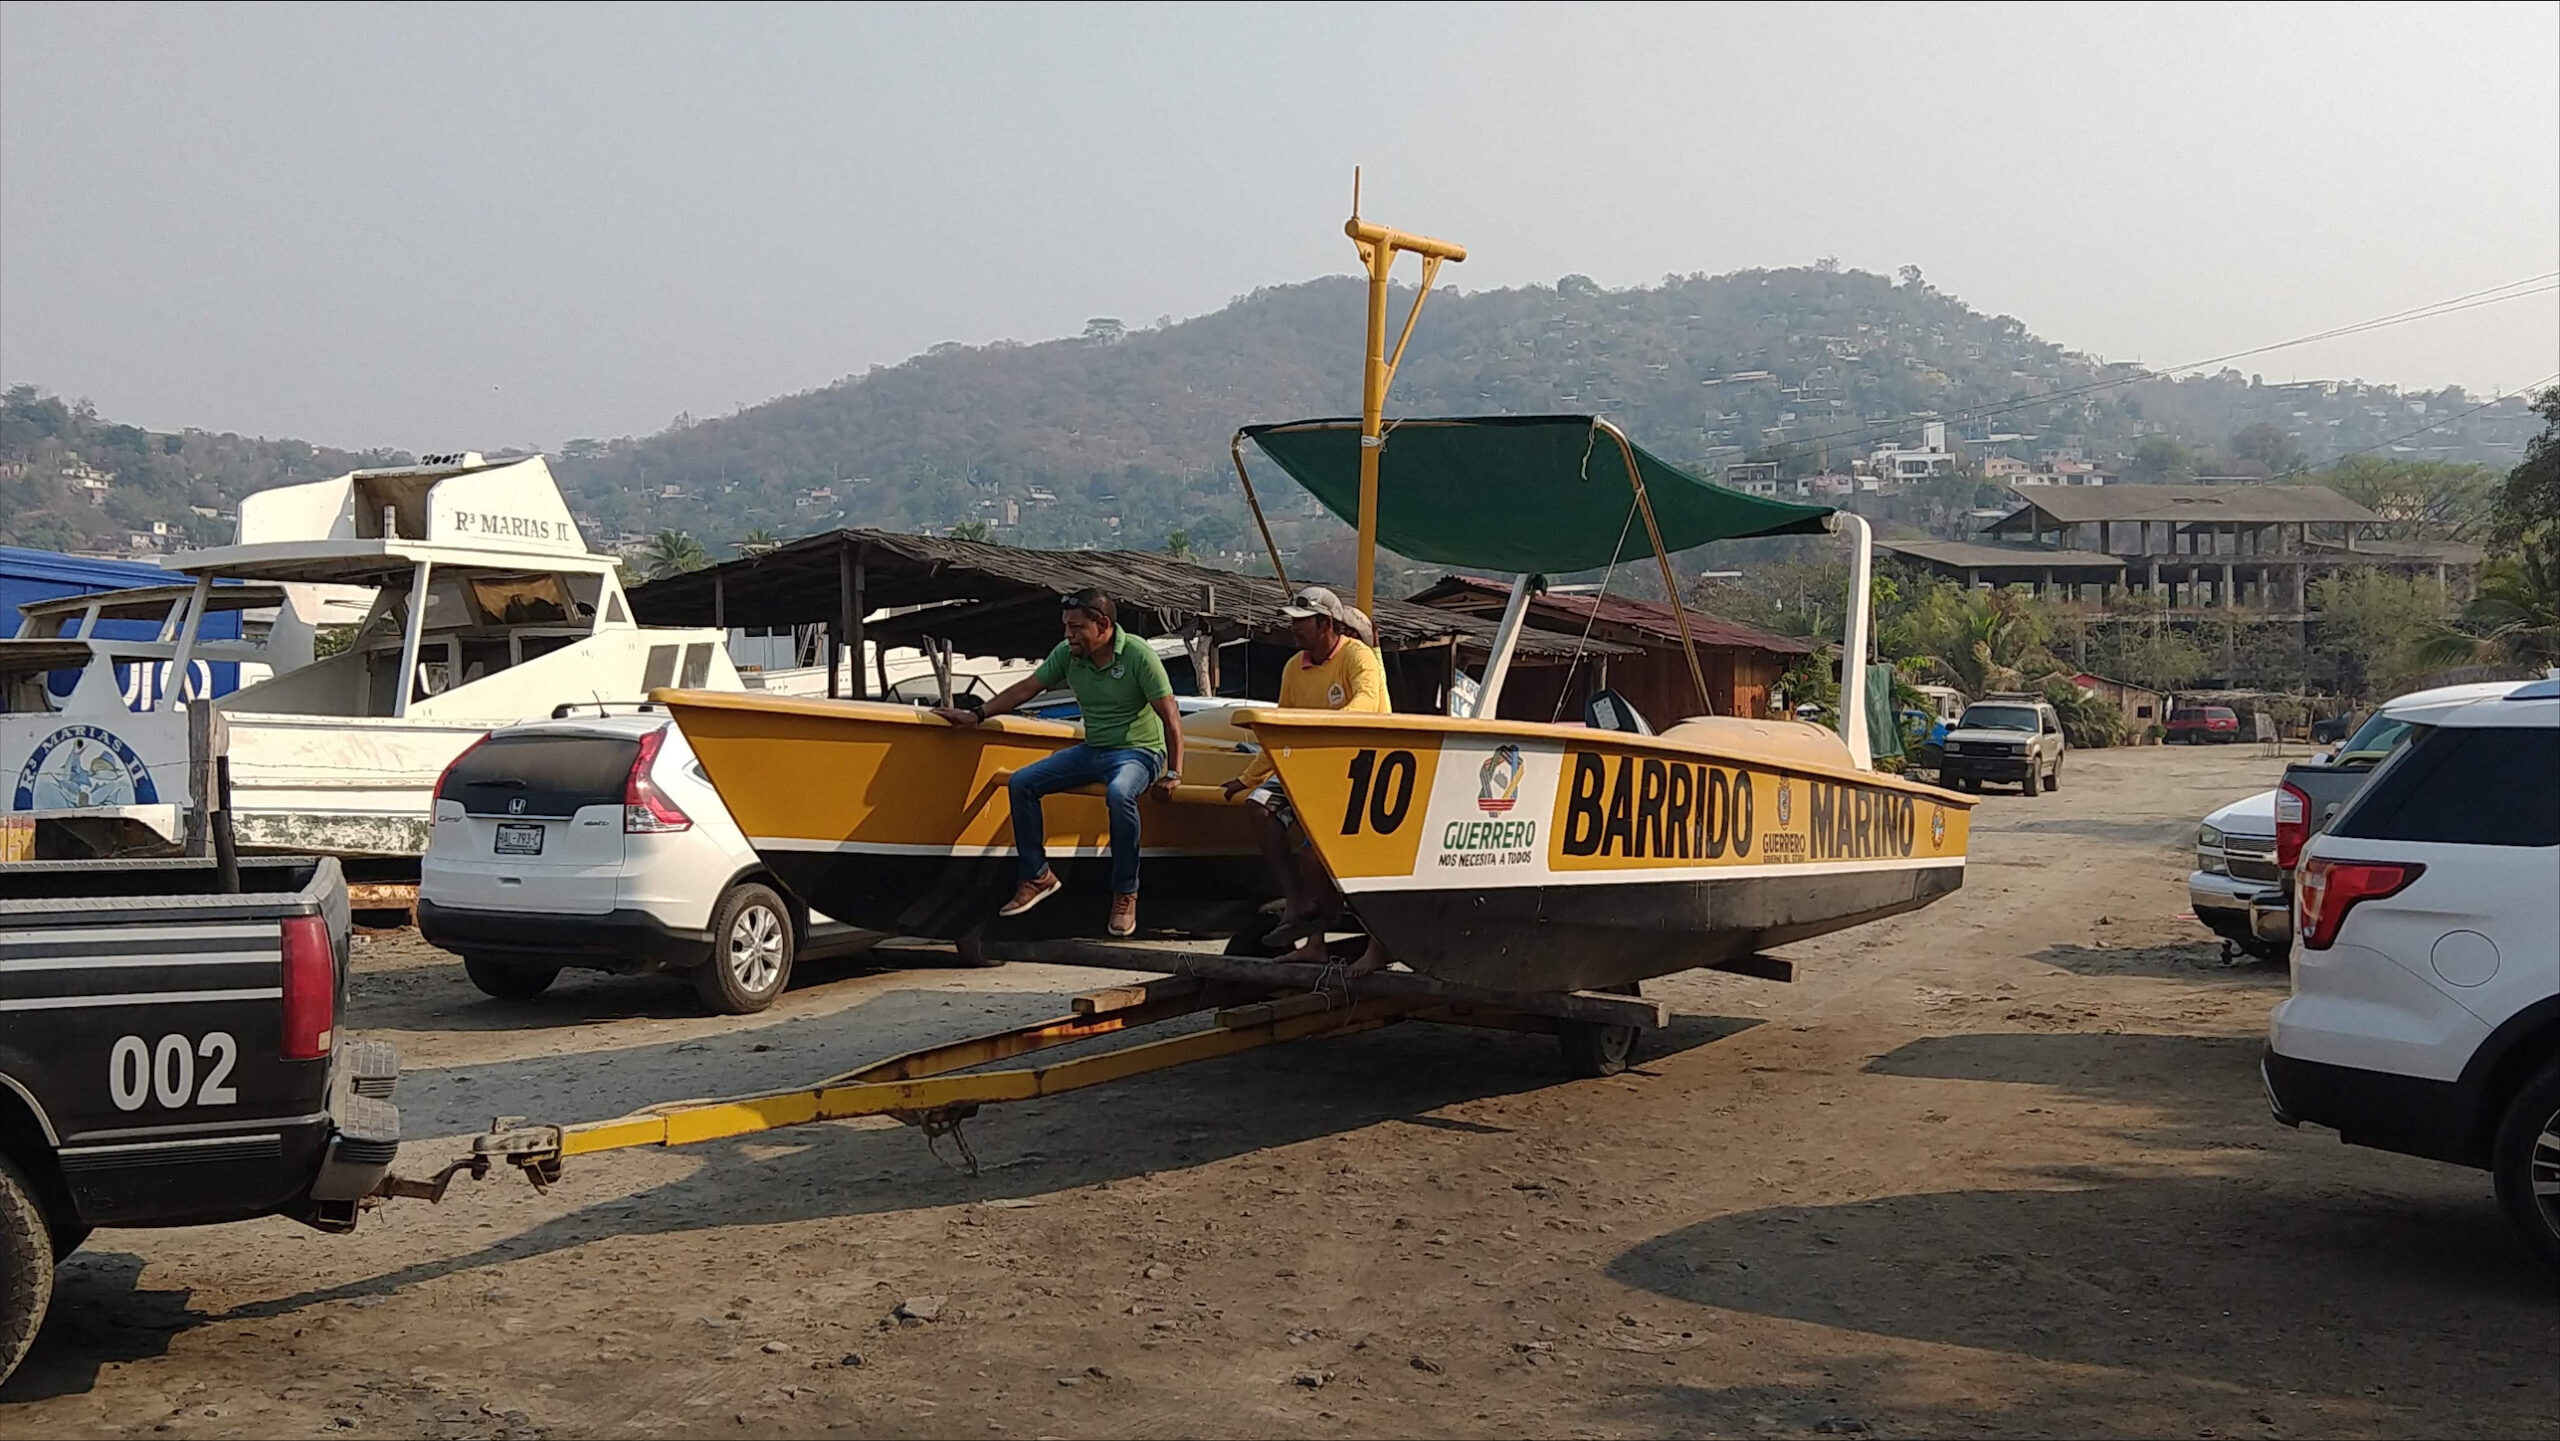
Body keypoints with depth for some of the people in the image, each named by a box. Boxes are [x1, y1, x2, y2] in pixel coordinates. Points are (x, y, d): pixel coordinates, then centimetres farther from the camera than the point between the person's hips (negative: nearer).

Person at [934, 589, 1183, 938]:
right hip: (1091, 750, 7)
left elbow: (1170, 716, -17)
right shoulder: (1068, 654, -1)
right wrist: (976, 715, 3)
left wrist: (1173, 774, -21)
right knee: (1021, 783, -6)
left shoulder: (1138, 655, -18)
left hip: (1139, 752, -7)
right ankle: (1038, 877, 4)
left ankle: (1125, 894, -24)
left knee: (1119, 793, -39)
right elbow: (1026, 688, 8)